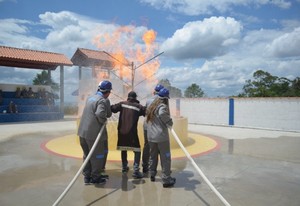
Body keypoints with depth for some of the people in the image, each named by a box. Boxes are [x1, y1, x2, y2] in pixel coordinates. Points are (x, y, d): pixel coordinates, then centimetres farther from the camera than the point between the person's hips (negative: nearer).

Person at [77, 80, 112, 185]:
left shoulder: (90, 98, 12)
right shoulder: (103, 100, -15)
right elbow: (100, 114, -28)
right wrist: (103, 121, -12)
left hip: (83, 131, 8)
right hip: (94, 133, -8)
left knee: (87, 155, 20)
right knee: (97, 155, 10)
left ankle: (87, 176, 31)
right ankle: (95, 177, 23)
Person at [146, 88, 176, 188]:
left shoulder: (152, 106, 12)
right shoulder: (163, 106, -12)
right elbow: (162, 114, -32)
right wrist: (170, 122, -18)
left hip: (151, 136, 7)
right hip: (161, 136, -7)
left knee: (153, 156, 21)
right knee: (165, 158, 4)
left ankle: (152, 175, 34)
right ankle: (166, 180, 9)